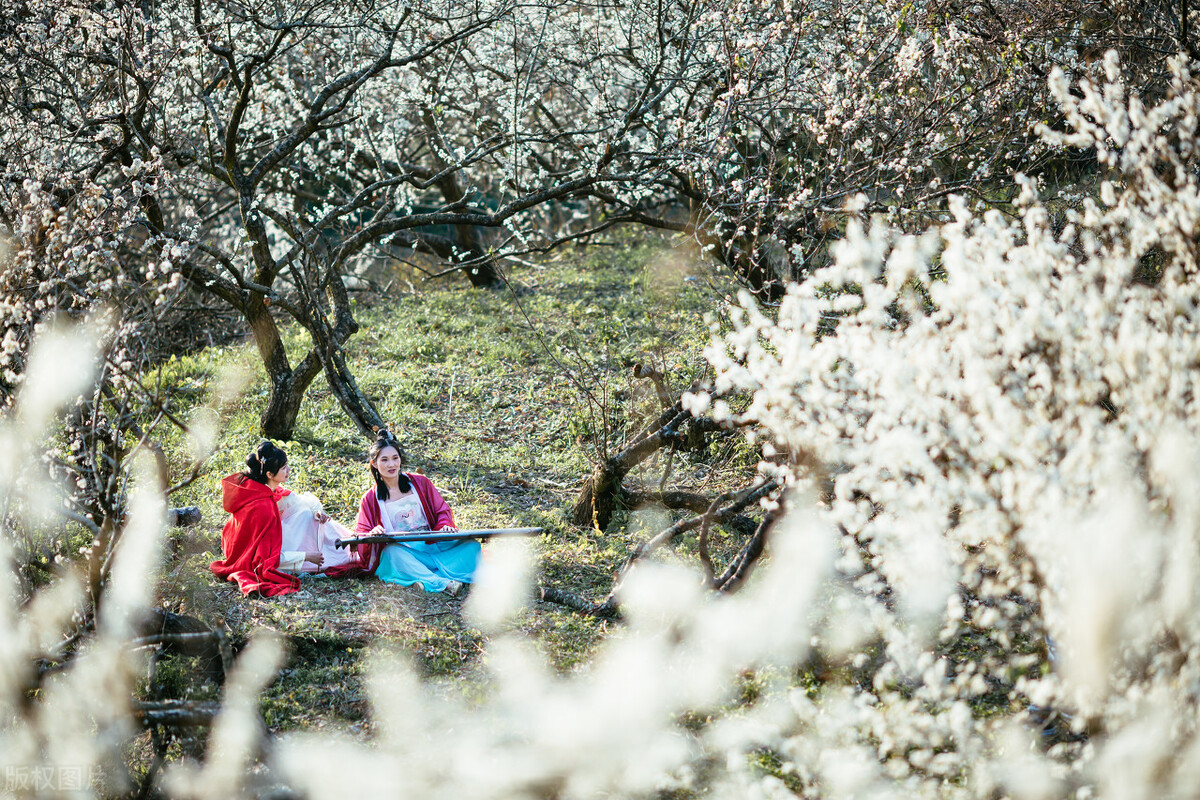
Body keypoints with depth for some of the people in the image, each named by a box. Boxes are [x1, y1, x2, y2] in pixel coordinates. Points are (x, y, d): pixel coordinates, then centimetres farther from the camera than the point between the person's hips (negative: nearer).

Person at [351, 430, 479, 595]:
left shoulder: (420, 483, 12)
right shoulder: (370, 499, 10)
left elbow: (442, 511, 12)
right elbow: (361, 534, 5)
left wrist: (445, 526, -12)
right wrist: (372, 534, -20)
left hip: (431, 546, 2)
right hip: (401, 551, -2)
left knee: (471, 545, -23)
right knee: (392, 552, -39)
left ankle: (425, 581, -44)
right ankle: (441, 583, -53)